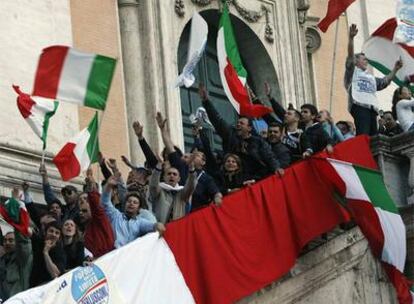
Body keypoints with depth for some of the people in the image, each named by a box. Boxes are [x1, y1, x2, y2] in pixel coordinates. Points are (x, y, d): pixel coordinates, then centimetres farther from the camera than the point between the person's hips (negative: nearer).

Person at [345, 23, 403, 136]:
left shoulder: (371, 78, 35)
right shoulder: (352, 72, 13)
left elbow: (385, 82, 27)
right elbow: (350, 56, -1)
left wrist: (395, 69, 17)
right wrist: (351, 38, -15)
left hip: (372, 108, 8)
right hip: (359, 106, -8)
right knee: (363, 135, -23)